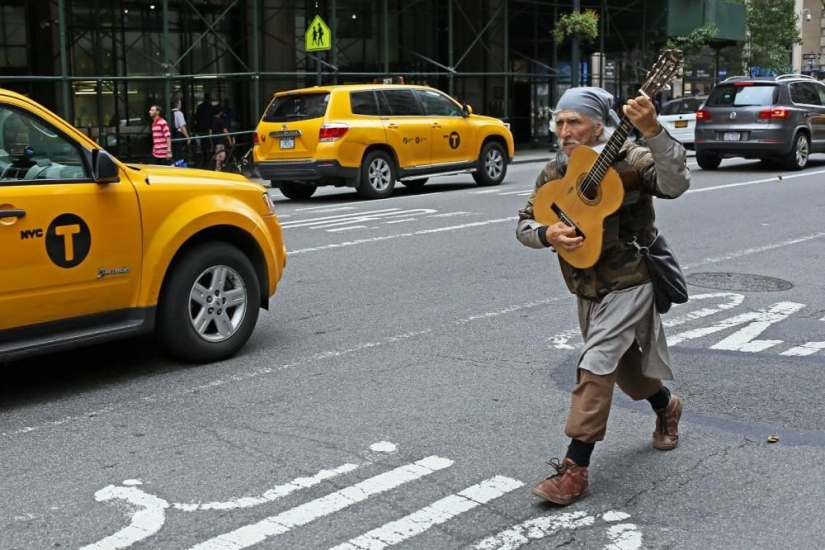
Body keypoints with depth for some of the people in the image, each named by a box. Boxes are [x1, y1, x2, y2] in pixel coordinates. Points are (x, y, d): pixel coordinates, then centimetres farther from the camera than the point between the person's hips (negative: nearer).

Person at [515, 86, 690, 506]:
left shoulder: (630, 160, -17)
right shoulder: (554, 173, 1)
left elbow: (674, 184, -35)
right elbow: (524, 224, 3)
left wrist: (653, 132, -47)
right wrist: (547, 234, -19)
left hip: (629, 283, -7)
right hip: (586, 287, 7)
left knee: (595, 366, -15)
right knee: (622, 364, 23)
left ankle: (575, 470, -9)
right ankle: (666, 406, 54)